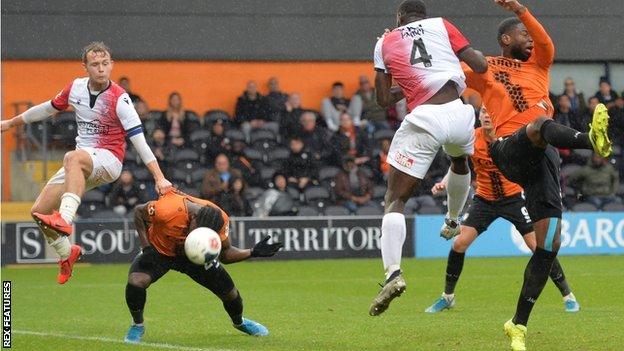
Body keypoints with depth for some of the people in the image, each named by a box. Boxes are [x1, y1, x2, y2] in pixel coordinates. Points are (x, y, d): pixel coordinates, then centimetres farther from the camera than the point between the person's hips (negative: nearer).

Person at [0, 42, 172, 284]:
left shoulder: (119, 99, -15)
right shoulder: (76, 87, 3)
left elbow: (139, 141, -18)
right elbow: (48, 108, 22)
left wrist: (159, 177, -25)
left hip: (108, 159, -7)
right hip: (82, 165, 7)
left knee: (73, 158, -41)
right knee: (39, 211, 1)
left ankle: (64, 219, -56)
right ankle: (67, 254, 26)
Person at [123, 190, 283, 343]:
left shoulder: (220, 220, -28)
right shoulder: (166, 210, -39)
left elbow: (225, 254, -13)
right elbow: (138, 212, -17)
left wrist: (253, 252, -28)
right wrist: (146, 247, -23)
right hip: (159, 249, -3)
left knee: (229, 291, 1)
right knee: (136, 281, -30)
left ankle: (239, 322, 38)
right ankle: (137, 326, -1)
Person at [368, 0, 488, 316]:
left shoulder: (384, 43, 13)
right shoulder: (441, 25, 12)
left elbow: (384, 99, 13)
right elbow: (480, 66, 6)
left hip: (423, 120, -2)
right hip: (457, 113, 2)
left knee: (395, 199, 3)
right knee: (460, 161, 39)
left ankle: (393, 272, -16)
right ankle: (452, 222, 55)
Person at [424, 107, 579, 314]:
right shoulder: (472, 139, -12)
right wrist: (444, 183, -30)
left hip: (513, 197, -2)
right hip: (484, 199, 2)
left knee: (537, 245, -8)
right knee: (459, 243, -10)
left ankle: (568, 296, 5)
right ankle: (447, 297, 9)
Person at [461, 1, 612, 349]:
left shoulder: (538, 65, 22)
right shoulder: (485, 69, 17)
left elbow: (545, 42, 1)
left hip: (545, 158, 5)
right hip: (510, 149, -5)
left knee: (548, 246, -2)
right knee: (542, 123, -39)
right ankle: (591, 140, -73)